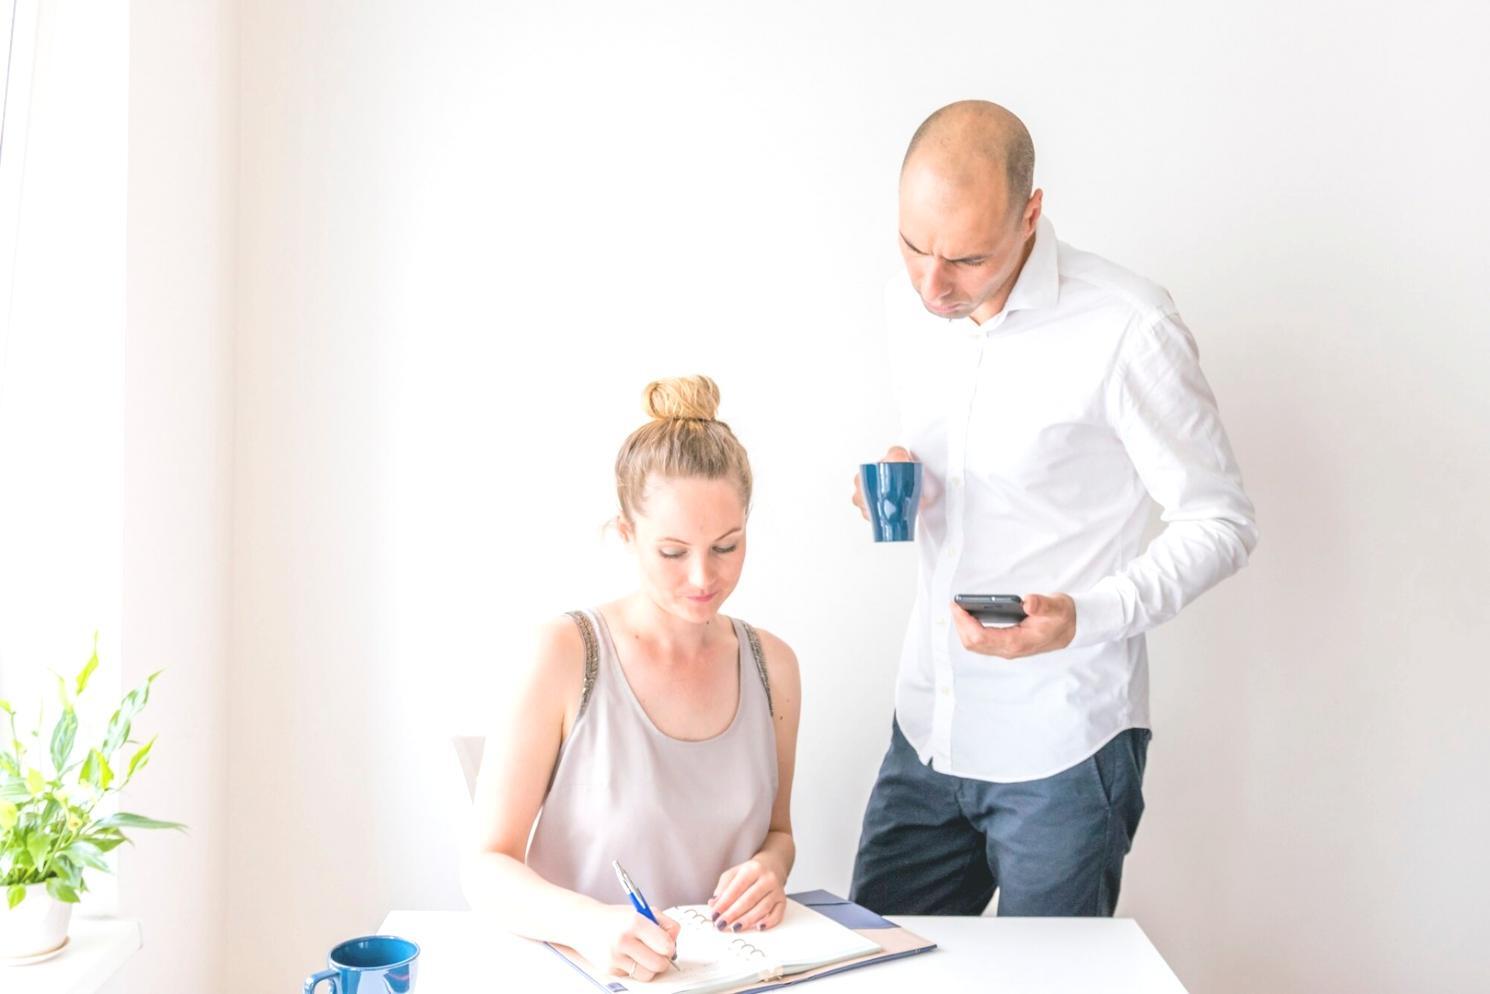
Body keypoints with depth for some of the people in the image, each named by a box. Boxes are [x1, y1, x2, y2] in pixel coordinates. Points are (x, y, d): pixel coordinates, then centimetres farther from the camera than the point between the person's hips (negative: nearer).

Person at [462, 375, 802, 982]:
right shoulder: (564, 656, -7)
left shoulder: (770, 664, 5)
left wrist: (769, 866, -3)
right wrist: (589, 923, -28)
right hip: (579, 970, -3)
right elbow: (486, 868, -9)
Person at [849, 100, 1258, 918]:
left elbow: (1220, 522, -11)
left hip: (1061, 754, -5)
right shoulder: (908, 303, 2)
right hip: (927, 729, 6)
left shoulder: (1126, 328, -18)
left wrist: (1088, 617, -26)